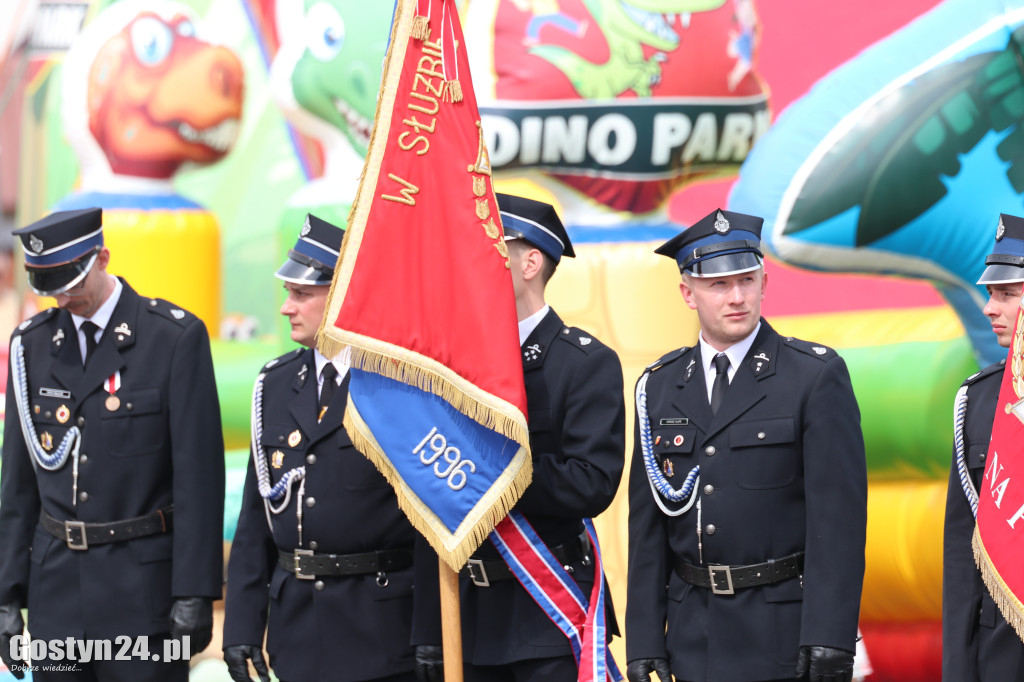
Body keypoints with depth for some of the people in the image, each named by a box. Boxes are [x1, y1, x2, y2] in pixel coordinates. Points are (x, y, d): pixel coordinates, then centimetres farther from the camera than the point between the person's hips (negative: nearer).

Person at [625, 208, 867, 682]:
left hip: (785, 625, -4)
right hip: (695, 637, 4)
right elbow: (647, 524, 9)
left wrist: (829, 641, -16)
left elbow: (838, 515, -9)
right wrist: (645, 640, 3)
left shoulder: (818, 375, -4)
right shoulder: (660, 386, 10)